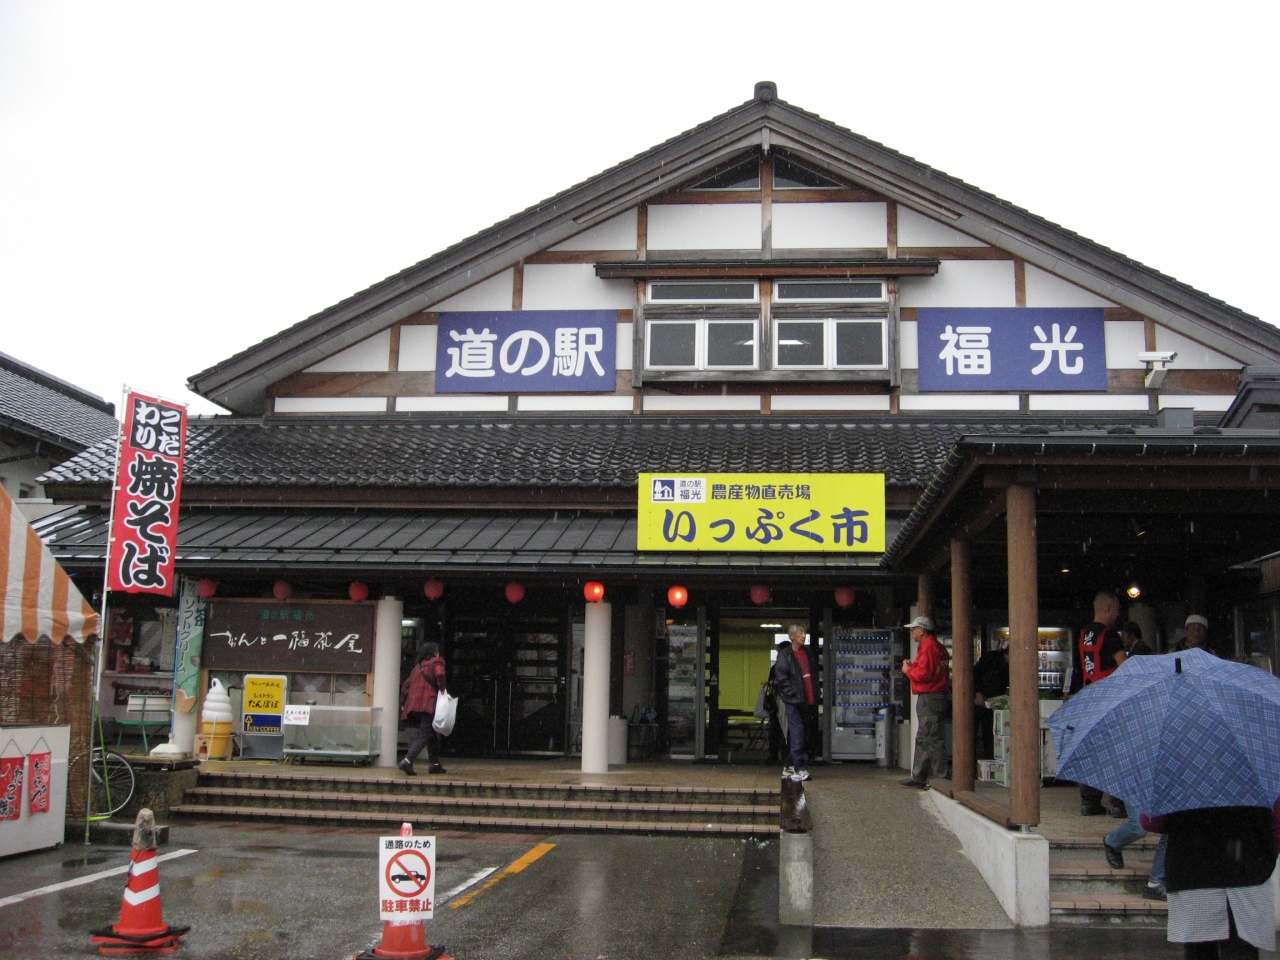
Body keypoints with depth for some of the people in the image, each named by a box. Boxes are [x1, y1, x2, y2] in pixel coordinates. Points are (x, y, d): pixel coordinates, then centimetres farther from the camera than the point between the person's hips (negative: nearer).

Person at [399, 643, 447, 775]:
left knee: (433, 734, 18)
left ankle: (434, 763, 19)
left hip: (414, 705, 8)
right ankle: (407, 761, -27)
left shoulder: (418, 666, 24)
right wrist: (442, 689, -8)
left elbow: (406, 685, 24)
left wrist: (403, 703, 29)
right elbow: (439, 674, -21)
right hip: (428, 705, -8)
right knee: (424, 735, -12)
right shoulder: (436, 662, 2)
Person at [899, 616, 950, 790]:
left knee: (932, 738, -9)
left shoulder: (928, 647, -14)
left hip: (930, 698, -11)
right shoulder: (937, 647, 19)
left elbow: (924, 674, -22)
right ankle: (919, 777, 20)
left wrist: (908, 670, -5)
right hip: (936, 696, 11)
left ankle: (940, 778, -7)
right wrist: (912, 666, 11)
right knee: (922, 739, 15)